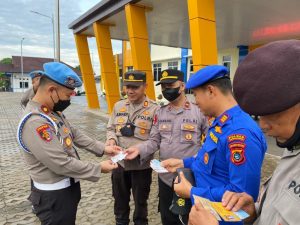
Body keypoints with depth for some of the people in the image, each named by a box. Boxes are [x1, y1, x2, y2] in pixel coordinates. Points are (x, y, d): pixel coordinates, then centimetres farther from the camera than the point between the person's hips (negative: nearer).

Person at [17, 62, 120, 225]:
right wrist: (98, 169, -20)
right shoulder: (34, 122, -30)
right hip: (53, 195, -9)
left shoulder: (54, 111, 1)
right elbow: (62, 164, -31)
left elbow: (74, 134, 10)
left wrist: (102, 148, 1)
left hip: (69, 186, 9)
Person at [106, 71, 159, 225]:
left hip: (141, 165, -4)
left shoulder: (154, 108, -12)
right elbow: (111, 128, 9)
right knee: (120, 199, 24)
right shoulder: (118, 106, 4)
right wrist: (111, 139, -12)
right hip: (119, 162, 4)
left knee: (140, 201, 18)